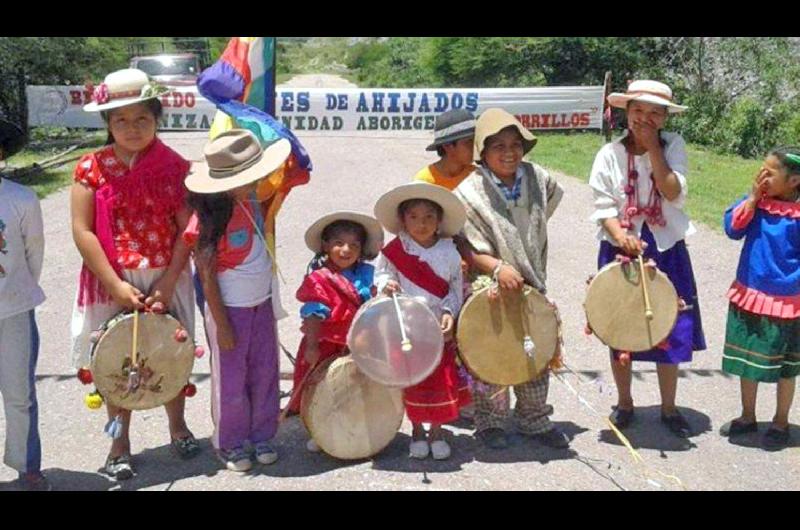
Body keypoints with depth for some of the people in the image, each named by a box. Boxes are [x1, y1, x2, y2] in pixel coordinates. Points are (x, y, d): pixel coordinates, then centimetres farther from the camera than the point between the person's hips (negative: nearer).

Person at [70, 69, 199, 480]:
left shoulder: (174, 167, -2)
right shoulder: (91, 168, -5)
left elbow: (187, 228, -5)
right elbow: (82, 231, -8)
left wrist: (168, 283, -13)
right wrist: (116, 285, -14)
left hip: (165, 280, 1)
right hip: (113, 282, -1)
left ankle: (177, 425, 35)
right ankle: (120, 444, 24)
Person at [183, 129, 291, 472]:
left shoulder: (252, 202, -2)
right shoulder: (207, 221, -22)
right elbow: (207, 277, -17)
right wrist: (222, 325, -14)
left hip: (262, 304, 7)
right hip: (231, 309, -6)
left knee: (266, 374, 15)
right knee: (231, 381, 8)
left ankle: (262, 436, 33)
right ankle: (230, 443, 28)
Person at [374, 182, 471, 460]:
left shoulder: (449, 253, -1)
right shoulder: (394, 251, -4)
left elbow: (456, 288, 2)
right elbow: (380, 272, 2)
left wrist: (449, 312, -12)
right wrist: (386, 283, -20)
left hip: (439, 328, 1)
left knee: (442, 380, 4)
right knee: (412, 380, 7)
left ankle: (437, 431, 23)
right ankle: (417, 431, 25)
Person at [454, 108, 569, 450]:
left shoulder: (537, 179, -1)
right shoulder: (469, 193, -15)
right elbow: (470, 250, -15)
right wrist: (499, 268, -32)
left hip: (532, 285, 5)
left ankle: (534, 419, 31)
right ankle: (489, 423, 24)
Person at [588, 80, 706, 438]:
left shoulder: (673, 146, -2)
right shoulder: (611, 153, -5)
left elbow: (674, 194, -16)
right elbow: (604, 206, -8)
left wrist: (653, 147, -17)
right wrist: (622, 238, -25)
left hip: (666, 252, 1)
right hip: (621, 250, 0)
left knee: (670, 331, 7)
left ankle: (669, 408, 25)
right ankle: (624, 403, 28)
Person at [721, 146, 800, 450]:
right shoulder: (758, 201, -2)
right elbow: (733, 228, -10)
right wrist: (753, 196, -15)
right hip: (748, 296, 5)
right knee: (747, 361, 18)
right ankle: (747, 417, 35)